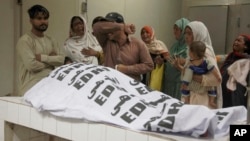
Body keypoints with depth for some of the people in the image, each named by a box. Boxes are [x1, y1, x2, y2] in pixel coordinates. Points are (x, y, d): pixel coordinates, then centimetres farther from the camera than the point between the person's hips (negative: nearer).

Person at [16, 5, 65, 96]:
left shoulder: (51, 40, 15)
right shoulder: (24, 41, -7)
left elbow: (62, 59, 0)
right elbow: (31, 65, -19)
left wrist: (43, 57, -13)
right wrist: (51, 59, -3)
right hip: (31, 89, -6)